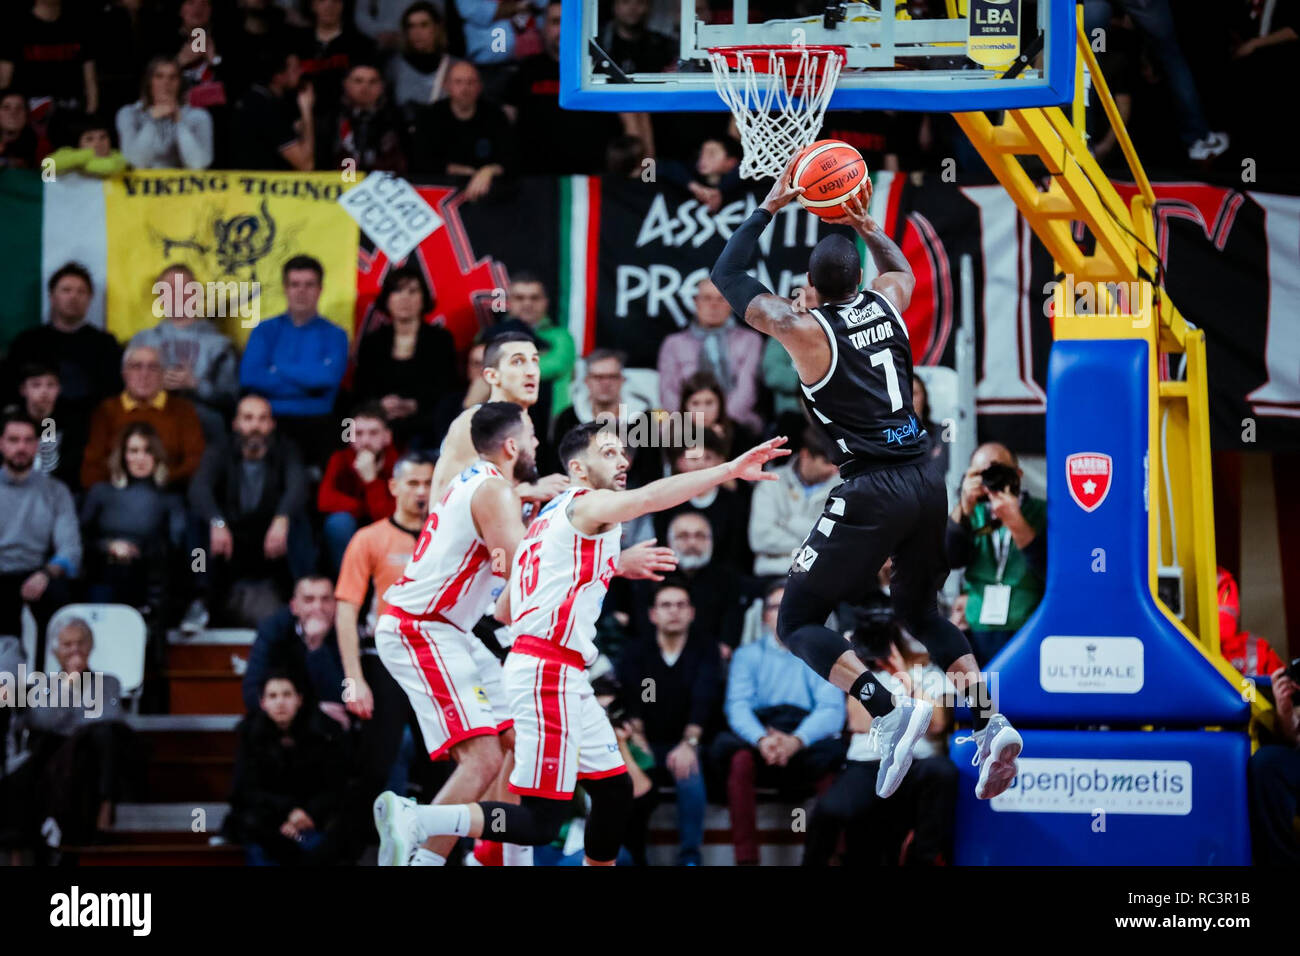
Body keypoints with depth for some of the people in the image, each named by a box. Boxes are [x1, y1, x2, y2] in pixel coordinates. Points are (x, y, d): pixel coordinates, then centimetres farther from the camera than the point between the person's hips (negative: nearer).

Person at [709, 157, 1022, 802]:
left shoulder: (803, 330, -5)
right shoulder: (889, 303, 9)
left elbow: (727, 275, 9)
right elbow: (901, 265, 36)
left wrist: (770, 206, 13)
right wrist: (865, 224, 36)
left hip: (870, 492, -6)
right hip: (926, 482, 6)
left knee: (797, 623, 3)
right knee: (919, 610, 26)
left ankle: (888, 711, -21)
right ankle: (989, 722, 6)